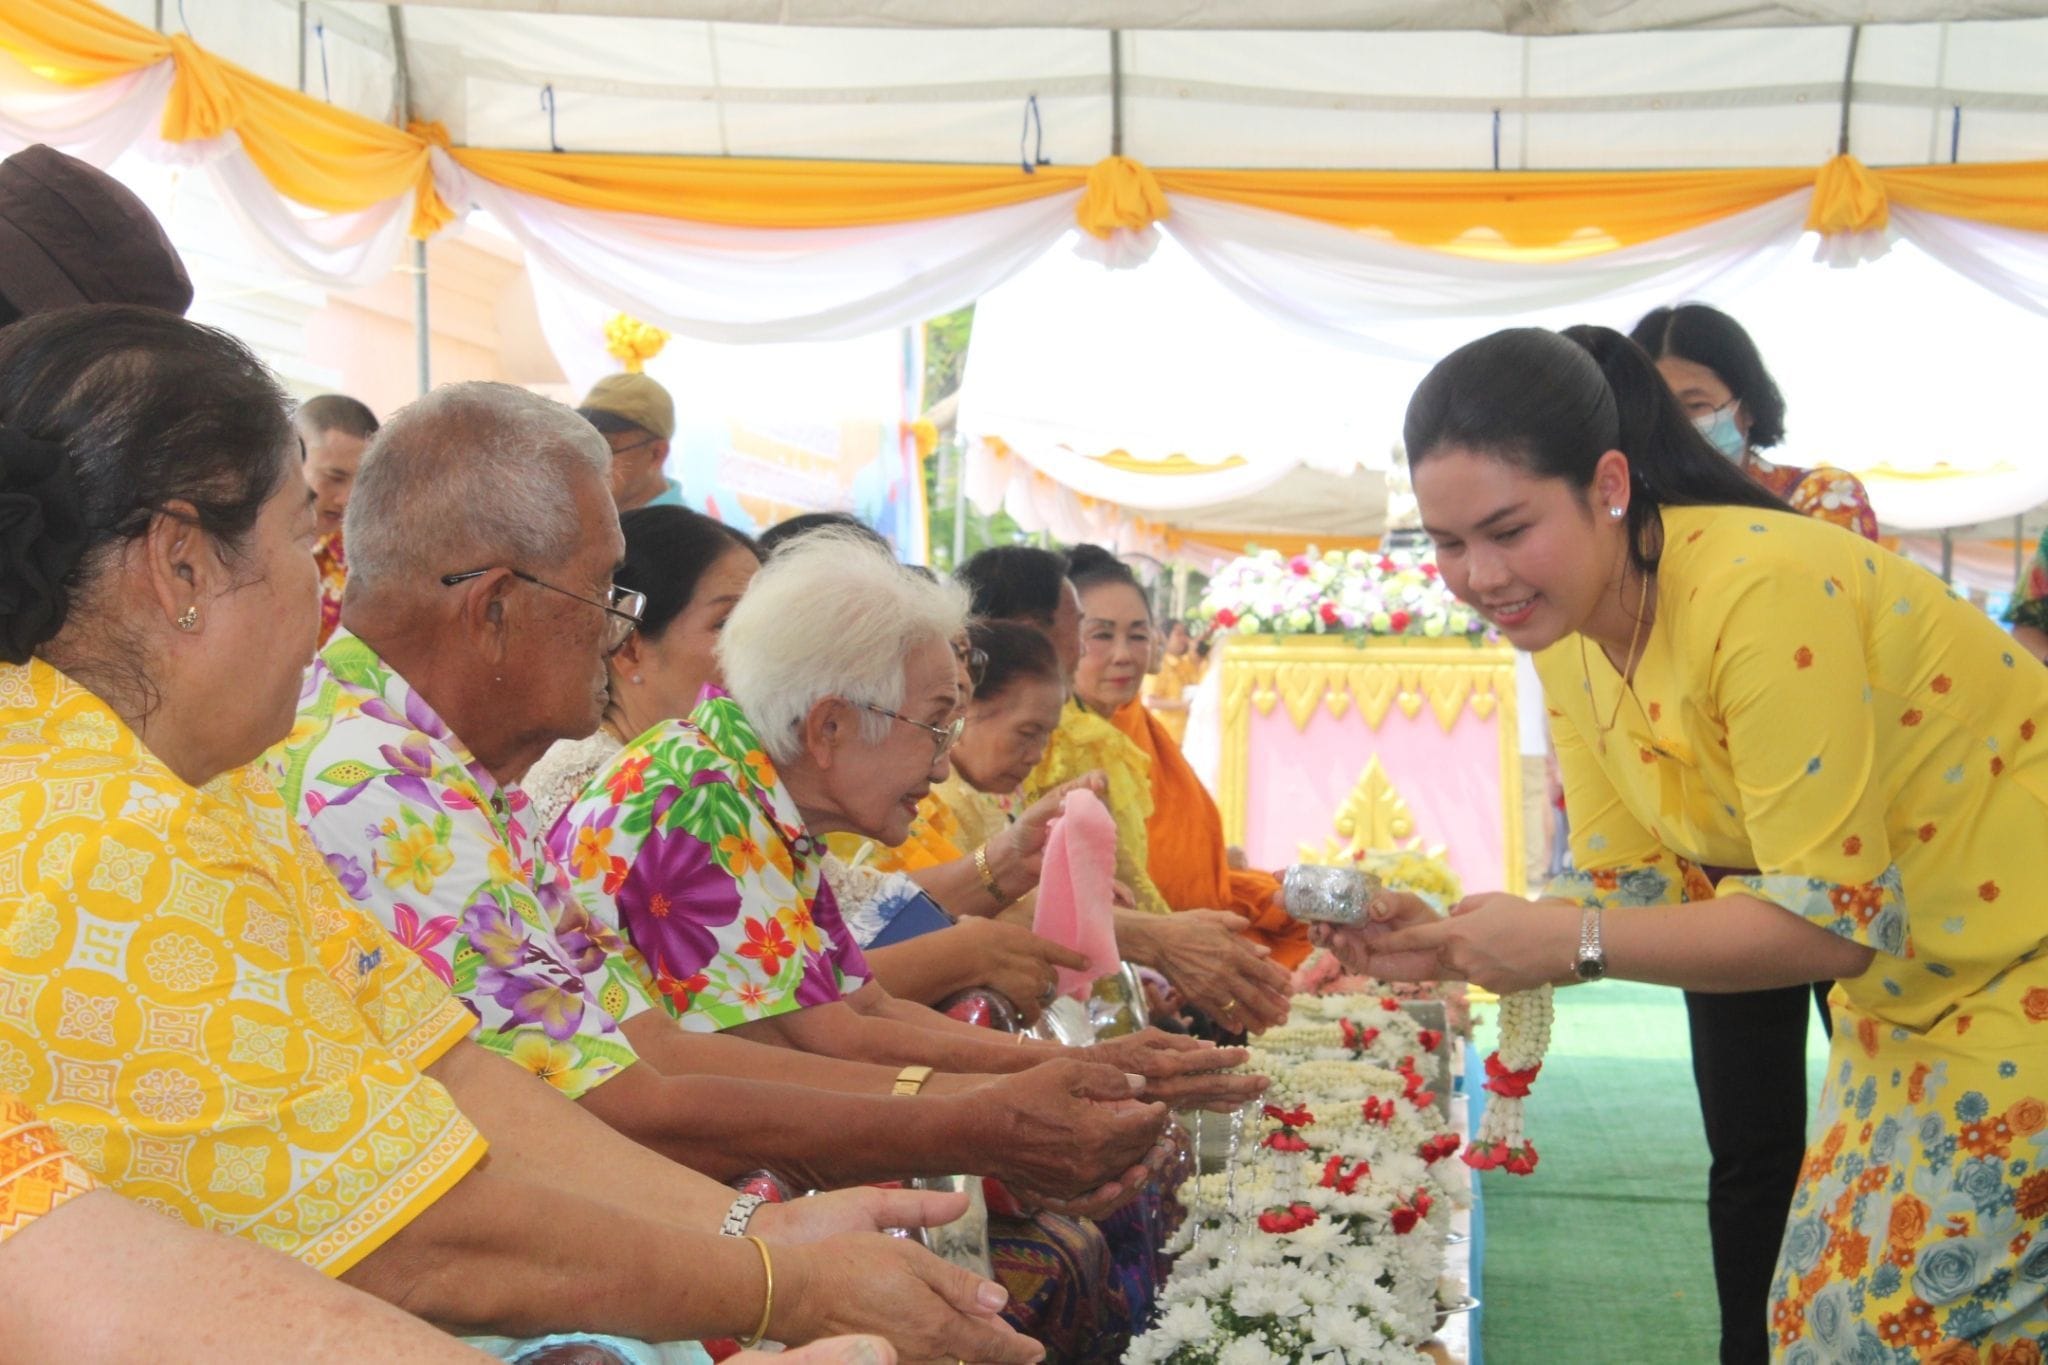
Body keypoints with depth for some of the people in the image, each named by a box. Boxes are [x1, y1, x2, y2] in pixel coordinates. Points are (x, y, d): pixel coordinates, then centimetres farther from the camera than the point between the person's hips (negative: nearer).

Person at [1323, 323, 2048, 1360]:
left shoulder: (1759, 589, -29)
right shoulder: (1568, 635, -3)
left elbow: (1831, 918, -27)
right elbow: (1632, 887, 0)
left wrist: (1566, 943, -30)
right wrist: (1450, 945, -15)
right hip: (1896, 998, 8)